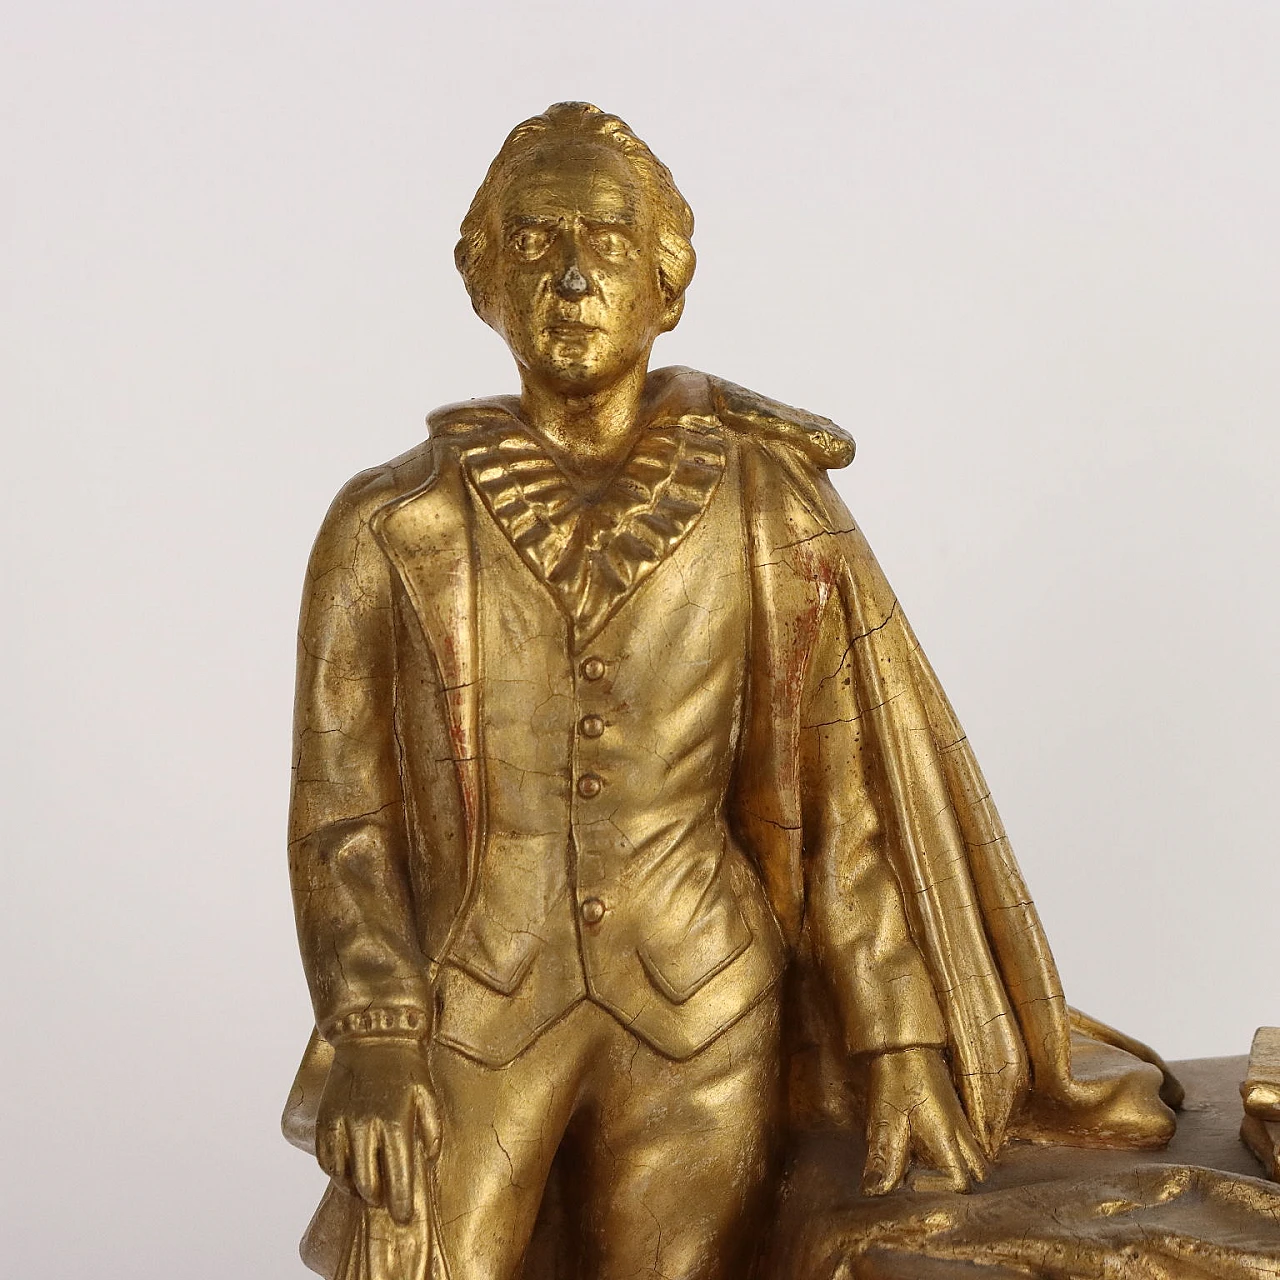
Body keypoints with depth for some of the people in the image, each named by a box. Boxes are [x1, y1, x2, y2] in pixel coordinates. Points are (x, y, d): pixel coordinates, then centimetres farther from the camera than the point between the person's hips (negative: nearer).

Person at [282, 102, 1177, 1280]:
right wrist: (368, 1047, -11)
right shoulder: (390, 529, -1)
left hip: (699, 1020, 1)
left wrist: (903, 1045, -4)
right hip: (469, 1020, 0)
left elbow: (855, 793, 0)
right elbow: (340, 817, 0)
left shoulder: (767, 505, -1)